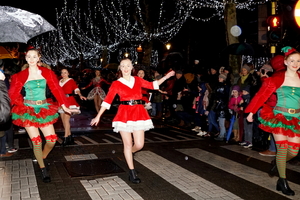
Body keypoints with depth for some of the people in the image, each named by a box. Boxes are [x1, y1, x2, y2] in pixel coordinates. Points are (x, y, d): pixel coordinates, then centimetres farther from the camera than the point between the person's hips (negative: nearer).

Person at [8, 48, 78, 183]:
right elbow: (13, 94, -1)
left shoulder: (47, 73, 3)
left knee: (52, 139, -2)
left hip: (44, 109, 2)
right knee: (36, 141, -5)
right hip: (28, 110, -2)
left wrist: (64, 105, -4)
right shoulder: (21, 75, -1)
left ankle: (41, 159, 29)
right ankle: (43, 170, 11)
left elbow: (56, 89, 0)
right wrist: (21, 105, -16)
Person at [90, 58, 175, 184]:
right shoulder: (116, 84, 1)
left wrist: (166, 76, 17)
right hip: (124, 114, -3)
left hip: (139, 113, 3)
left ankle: (127, 154, 35)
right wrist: (98, 116, -4)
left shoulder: (138, 80, 10)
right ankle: (132, 173, 13)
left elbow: (152, 85, 20)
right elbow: (107, 100, -1)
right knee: (128, 144, 1)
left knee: (139, 145, 0)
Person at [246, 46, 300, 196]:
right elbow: (262, 94, -6)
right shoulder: (277, 78, -7)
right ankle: (282, 182, 9)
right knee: (282, 149, -5)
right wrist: (251, 112, -6)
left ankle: (277, 162, 37)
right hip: (279, 117, -4)